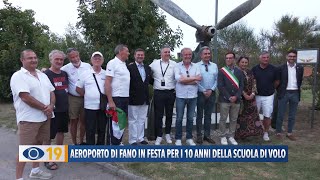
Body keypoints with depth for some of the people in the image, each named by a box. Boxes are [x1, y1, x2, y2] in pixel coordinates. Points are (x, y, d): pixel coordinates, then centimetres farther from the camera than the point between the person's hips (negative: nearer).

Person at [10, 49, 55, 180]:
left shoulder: (42, 75, 13)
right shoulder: (18, 76, -11)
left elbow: (51, 92, 11)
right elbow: (25, 97, -20)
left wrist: (51, 105, -9)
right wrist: (44, 108, -15)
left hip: (44, 117, 7)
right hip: (28, 119, -7)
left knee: (38, 143, 17)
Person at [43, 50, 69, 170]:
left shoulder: (64, 74, 9)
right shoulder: (46, 74, -11)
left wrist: (67, 104, 15)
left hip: (64, 108, 7)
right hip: (52, 109, -7)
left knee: (61, 131, 17)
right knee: (49, 135, 2)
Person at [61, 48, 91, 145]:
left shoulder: (88, 66, 0)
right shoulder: (66, 68, -5)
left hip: (86, 97, 2)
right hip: (73, 98, -1)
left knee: (83, 121, 11)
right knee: (73, 121, 7)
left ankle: (82, 141, 27)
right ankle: (74, 143, 21)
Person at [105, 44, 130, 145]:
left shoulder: (124, 64, 14)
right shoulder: (112, 63, -10)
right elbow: (107, 83, -15)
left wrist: (128, 98, 10)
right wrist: (110, 101, -20)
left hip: (125, 98, 8)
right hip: (116, 98, -8)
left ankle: (118, 142, 30)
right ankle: (111, 144, 14)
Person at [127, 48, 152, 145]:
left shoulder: (148, 68, 13)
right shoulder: (129, 67, -7)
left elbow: (150, 80, 16)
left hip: (144, 99, 6)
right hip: (134, 98, -6)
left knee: (142, 119, 14)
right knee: (133, 120, 5)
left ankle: (140, 138, 27)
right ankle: (133, 140, 14)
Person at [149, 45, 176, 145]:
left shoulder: (174, 64, 2)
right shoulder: (155, 63, 1)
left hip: (170, 93, 1)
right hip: (158, 93, -1)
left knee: (169, 115, 12)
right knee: (158, 115, 4)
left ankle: (168, 134, 28)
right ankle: (159, 136, 16)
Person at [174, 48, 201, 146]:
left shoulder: (195, 66, 5)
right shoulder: (177, 66, -1)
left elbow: (198, 80, -9)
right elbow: (178, 79, -17)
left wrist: (184, 79, -13)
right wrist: (194, 78, -11)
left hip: (193, 96, 2)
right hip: (181, 96, -2)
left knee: (190, 118, 12)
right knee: (179, 118, 7)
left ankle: (189, 138, 25)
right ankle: (178, 139, 20)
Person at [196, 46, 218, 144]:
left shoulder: (214, 66, 8)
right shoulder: (197, 66, -4)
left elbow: (216, 80, 6)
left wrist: (211, 90, -7)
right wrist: (204, 91, -10)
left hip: (211, 93, 4)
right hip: (200, 93, -3)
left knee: (208, 115, 11)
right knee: (200, 115, 5)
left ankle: (207, 135, 21)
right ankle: (199, 135, 15)